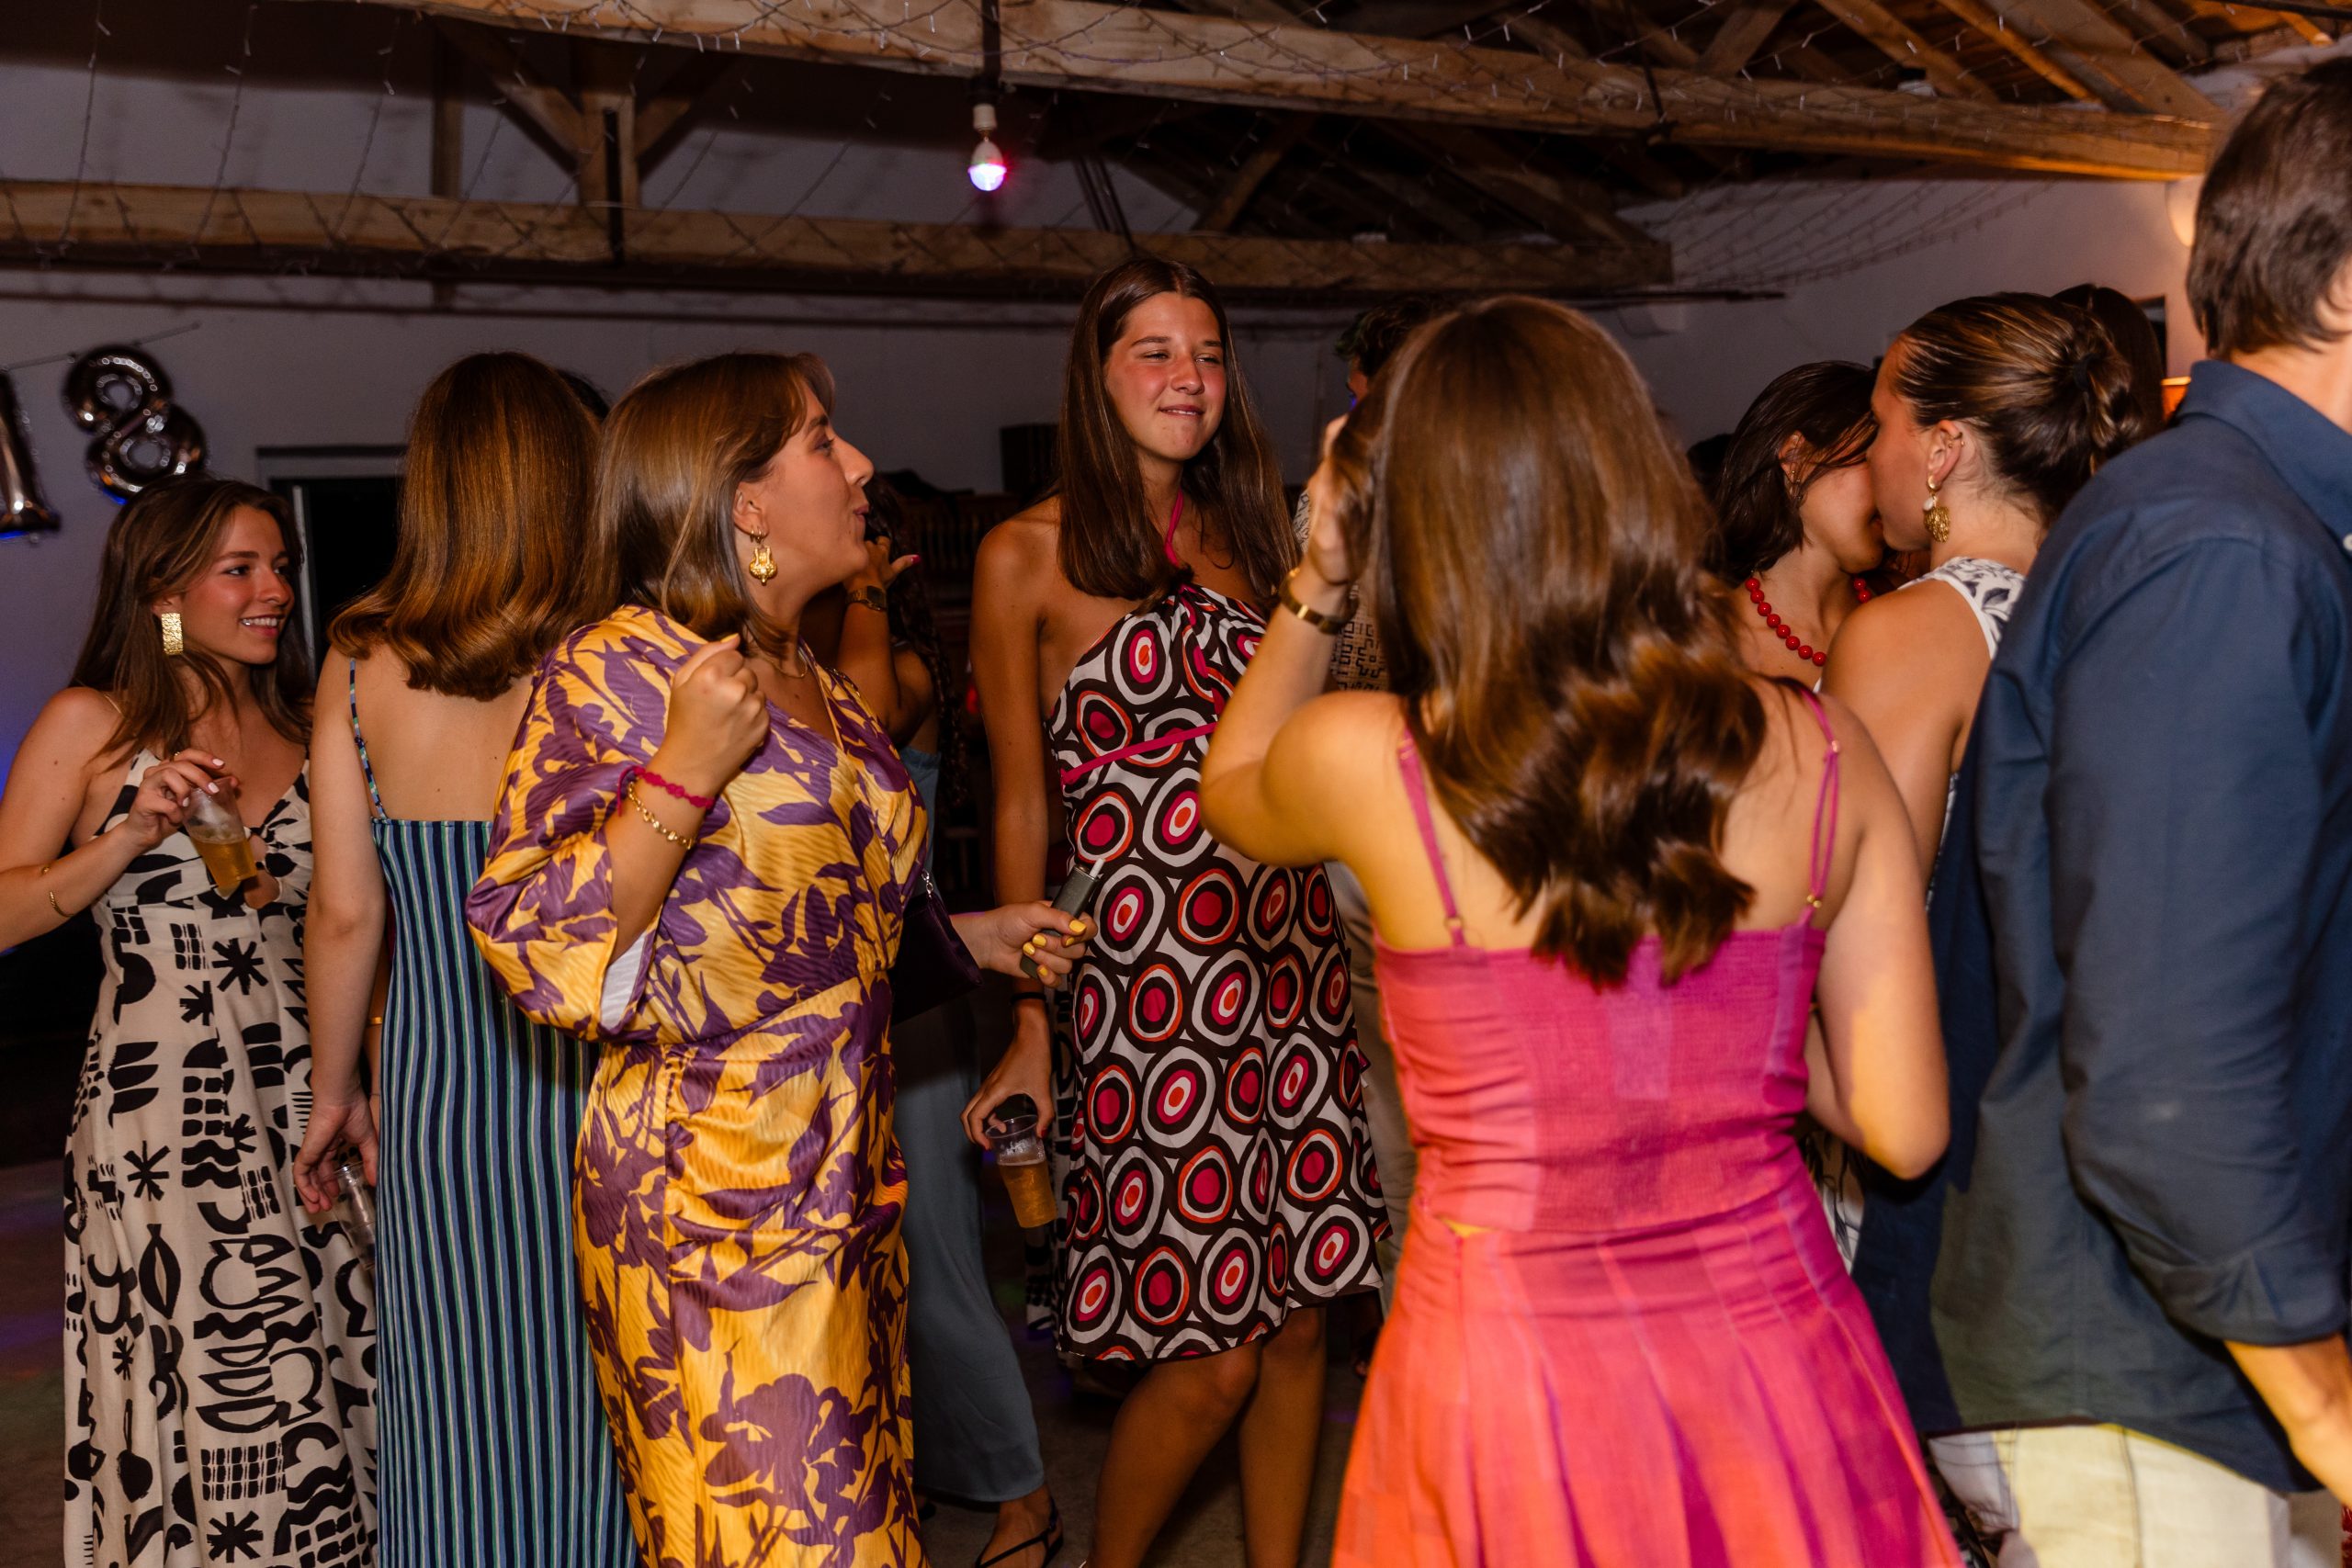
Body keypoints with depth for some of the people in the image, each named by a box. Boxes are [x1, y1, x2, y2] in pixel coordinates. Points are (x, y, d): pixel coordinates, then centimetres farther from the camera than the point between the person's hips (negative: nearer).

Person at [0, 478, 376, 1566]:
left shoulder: (304, 732, 13)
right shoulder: (93, 723, 1)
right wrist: (130, 836, -15)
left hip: (301, 1097, 4)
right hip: (162, 1112, -4)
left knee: (319, 1397, 4)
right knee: (203, 1404, -1)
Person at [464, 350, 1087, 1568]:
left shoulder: (818, 687, 14)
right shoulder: (617, 670, -9)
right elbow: (539, 944, -16)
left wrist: (969, 937, 15)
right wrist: (685, 771, -22)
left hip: (843, 1184, 8)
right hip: (709, 1199, -7)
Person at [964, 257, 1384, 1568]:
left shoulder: (1253, 537, 14)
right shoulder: (1030, 556, -1)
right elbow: (1021, 806, -1)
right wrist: (1031, 1031, -2)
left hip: (1290, 961, 5)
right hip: (1142, 978, -5)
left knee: (1298, 1314, 10)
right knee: (1213, 1352, -1)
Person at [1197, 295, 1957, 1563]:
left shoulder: (1363, 762, -14)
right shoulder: (1822, 755, -8)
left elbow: (1226, 790, 11)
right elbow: (1903, 1127, -4)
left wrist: (1318, 583, 15)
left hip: (1512, 1378, -2)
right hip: (1774, 1355, 3)